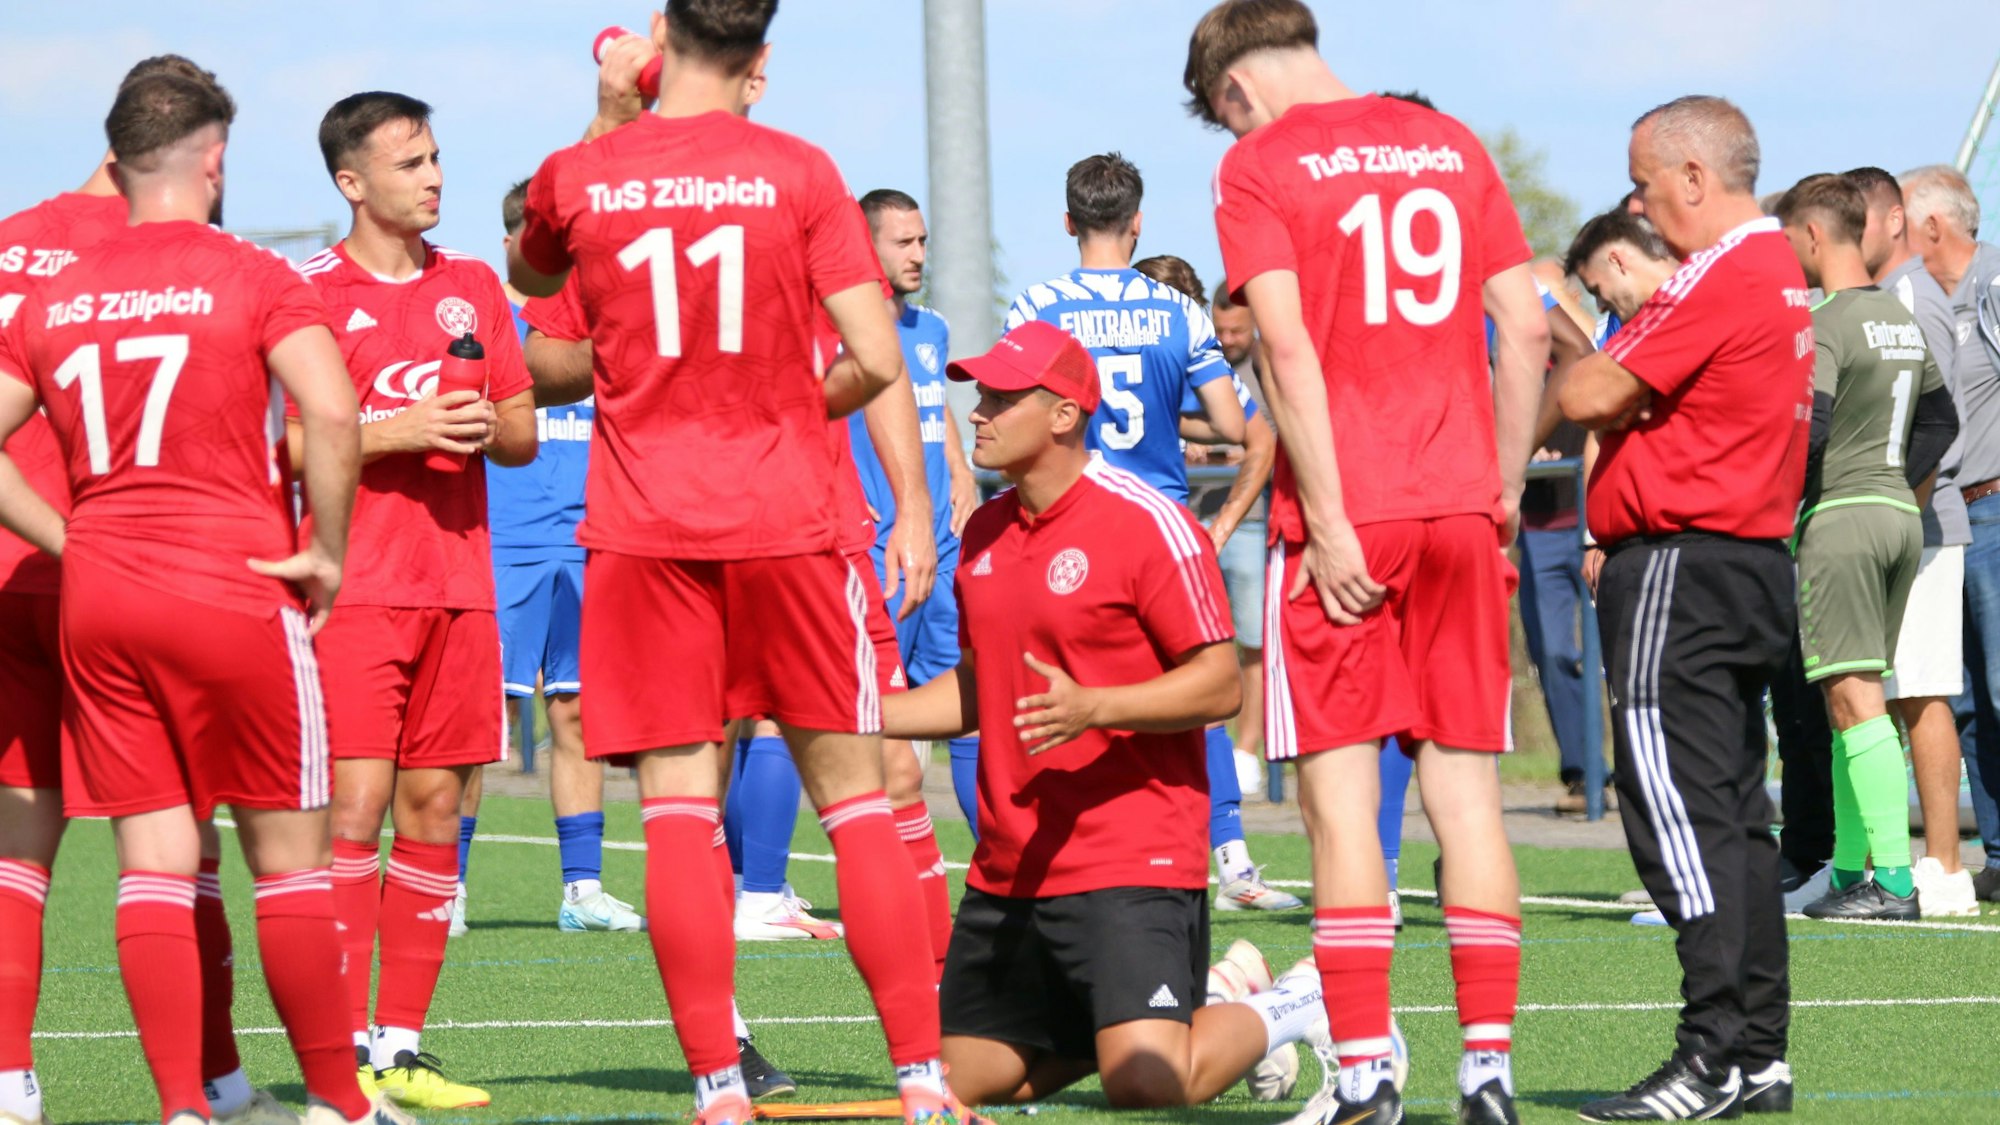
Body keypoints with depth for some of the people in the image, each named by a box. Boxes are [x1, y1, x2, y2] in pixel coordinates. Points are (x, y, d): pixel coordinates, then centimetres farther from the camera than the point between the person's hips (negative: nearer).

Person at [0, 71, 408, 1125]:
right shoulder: (253, 279, -5)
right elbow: (330, 413, -18)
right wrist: (326, 555, -8)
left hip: (99, 603, 4)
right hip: (236, 596, -4)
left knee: (152, 862, 4)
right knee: (288, 858, 6)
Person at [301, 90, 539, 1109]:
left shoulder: (473, 287, 15)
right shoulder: (311, 291, -2)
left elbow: (523, 434, 17)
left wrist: (485, 427, -4)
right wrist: (395, 431, -16)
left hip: (459, 583, 5)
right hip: (356, 588, -5)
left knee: (434, 805, 4)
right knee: (356, 803, -11)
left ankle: (401, 1047, 9)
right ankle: (342, 1051, -10)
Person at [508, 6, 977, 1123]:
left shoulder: (579, 176, 2)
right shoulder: (799, 171, -4)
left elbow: (531, 274, 27)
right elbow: (877, 363, -9)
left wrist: (610, 117, 27)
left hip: (643, 526, 1)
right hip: (786, 516, -1)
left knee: (679, 801, 0)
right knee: (854, 792, 5)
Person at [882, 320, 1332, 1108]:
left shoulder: (1147, 524, -12)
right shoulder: (986, 532, 11)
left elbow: (1221, 685, -15)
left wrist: (1092, 708, -28)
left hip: (1131, 864, -8)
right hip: (1008, 869, 8)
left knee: (1146, 1084, -21)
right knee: (963, 1082, 9)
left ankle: (1290, 1008, 11)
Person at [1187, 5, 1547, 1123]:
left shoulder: (1259, 163, -2)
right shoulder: (1453, 145, 13)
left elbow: (1289, 347, -12)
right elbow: (1527, 328, 8)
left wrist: (1328, 523, -12)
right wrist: (1502, 493, 12)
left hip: (1345, 512, -4)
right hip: (1461, 505, 4)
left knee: (1341, 789, 0)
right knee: (1465, 783, 6)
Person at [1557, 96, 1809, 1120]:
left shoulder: (1719, 277, -15)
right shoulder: (1779, 270, 17)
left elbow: (1592, 396, -15)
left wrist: (1572, 372, 5)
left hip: (1682, 570, -10)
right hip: (1753, 565, 10)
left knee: (1679, 808, -11)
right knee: (1733, 812, 11)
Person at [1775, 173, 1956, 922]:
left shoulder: (1824, 326, -12)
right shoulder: (1901, 319, 15)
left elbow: (1807, 429, -21)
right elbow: (1939, 422, 22)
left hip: (1839, 517, -9)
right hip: (1901, 515, 9)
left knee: (1855, 699, -10)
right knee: (1859, 701, 14)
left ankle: (1894, 879, -16)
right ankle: (1849, 870, 16)